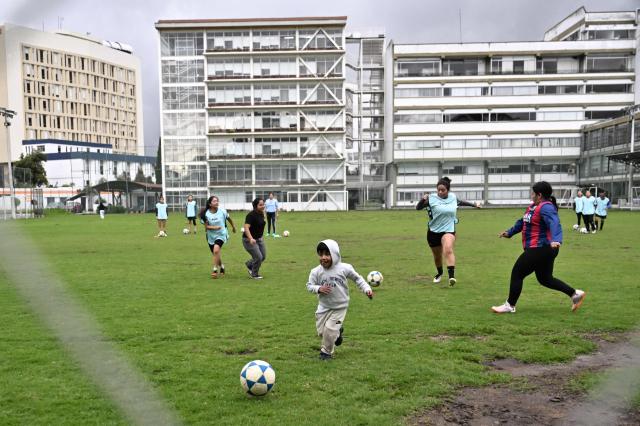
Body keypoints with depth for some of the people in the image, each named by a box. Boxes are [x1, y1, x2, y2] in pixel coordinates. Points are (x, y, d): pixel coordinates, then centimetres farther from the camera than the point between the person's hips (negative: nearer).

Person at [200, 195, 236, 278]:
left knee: (216, 250, -26)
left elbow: (228, 218, 8)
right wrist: (214, 227, -28)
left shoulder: (222, 211, -11)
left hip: (221, 235, -2)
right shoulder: (206, 214, -12)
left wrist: (233, 227, 23)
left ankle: (214, 270, -16)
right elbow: (206, 226, -9)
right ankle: (221, 267, 42)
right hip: (211, 236, 2)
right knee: (216, 254, 14)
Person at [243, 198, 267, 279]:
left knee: (263, 256, 10)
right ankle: (254, 275, 15)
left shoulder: (262, 214, 2)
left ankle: (249, 264, 37)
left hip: (259, 238, 8)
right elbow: (246, 227, -31)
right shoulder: (251, 215, -22)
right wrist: (251, 239, -44)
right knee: (258, 257, -10)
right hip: (249, 240, -8)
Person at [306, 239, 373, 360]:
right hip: (324, 306, 3)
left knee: (329, 329, -12)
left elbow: (357, 278, 0)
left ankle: (326, 351, 14)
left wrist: (367, 289, -9)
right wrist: (319, 289, -23)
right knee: (321, 331, 10)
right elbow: (309, 285, -4)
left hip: (340, 306, -3)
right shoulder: (316, 272, -14)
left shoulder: (344, 268, -15)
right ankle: (337, 332, 43)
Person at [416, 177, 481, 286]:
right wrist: (423, 199, -31)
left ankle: (451, 276, -36)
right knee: (437, 255, 15)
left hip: (448, 230, 0)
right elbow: (418, 208, -12)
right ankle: (439, 273, 44)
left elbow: (461, 202, 23)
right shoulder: (432, 198, -10)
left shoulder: (453, 197, 0)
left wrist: (474, 204, 35)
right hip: (433, 231, 0)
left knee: (448, 250, -28)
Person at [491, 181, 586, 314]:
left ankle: (510, 306, 10)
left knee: (517, 274, -2)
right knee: (545, 279, 20)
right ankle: (575, 294, 26)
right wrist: (509, 232, 34)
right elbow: (522, 222, 26)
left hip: (540, 249, -10)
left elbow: (555, 223, -34)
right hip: (542, 250, 10)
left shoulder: (546, 207, -17)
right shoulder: (533, 206, 13)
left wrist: (556, 240, -50)